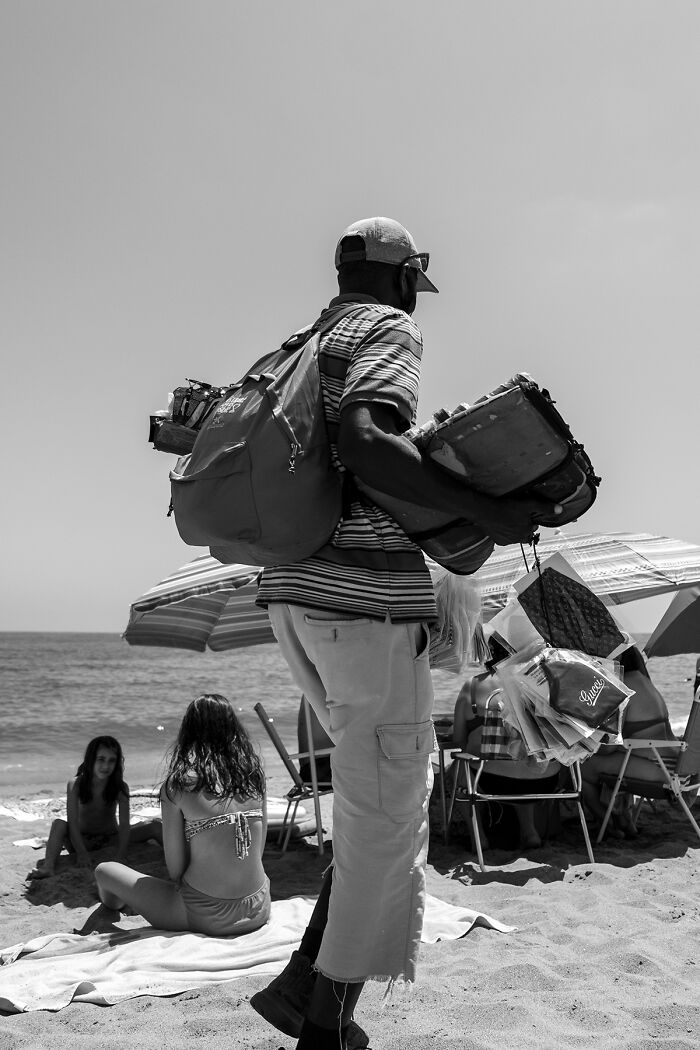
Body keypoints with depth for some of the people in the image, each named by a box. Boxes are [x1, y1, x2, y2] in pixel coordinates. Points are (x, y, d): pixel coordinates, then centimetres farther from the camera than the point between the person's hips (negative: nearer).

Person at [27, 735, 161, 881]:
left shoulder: (120, 788, -13)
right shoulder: (75, 785, -15)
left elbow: (124, 825, -19)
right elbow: (73, 823, -22)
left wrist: (120, 856, -32)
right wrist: (82, 853, -32)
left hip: (111, 840, 1)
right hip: (82, 840, -1)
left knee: (154, 826, -18)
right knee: (59, 824, -32)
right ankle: (48, 866, -49)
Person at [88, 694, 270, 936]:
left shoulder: (178, 785, -13)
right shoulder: (253, 774, -1)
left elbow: (174, 864, -8)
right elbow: (259, 847, 8)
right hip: (259, 911, 4)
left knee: (104, 872, 15)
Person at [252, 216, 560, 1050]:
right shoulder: (391, 330, -5)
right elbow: (363, 440, -25)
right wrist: (486, 514, -24)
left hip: (292, 589, 9)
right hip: (369, 596, -9)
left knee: (379, 789, 18)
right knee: (384, 815, 2)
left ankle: (304, 983, 16)